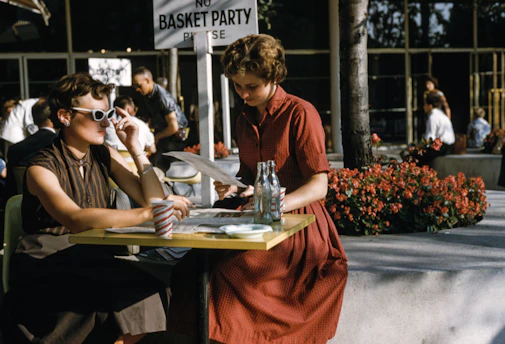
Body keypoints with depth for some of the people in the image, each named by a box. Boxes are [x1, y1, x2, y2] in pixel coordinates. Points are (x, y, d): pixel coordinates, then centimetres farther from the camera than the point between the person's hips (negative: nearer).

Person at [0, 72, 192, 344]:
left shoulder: (105, 156, 9)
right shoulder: (42, 168, -11)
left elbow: (153, 200, 1)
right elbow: (76, 219, -31)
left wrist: (135, 148, -4)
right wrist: (146, 213, -39)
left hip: (94, 265, 5)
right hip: (46, 272, -5)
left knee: (151, 295, -23)